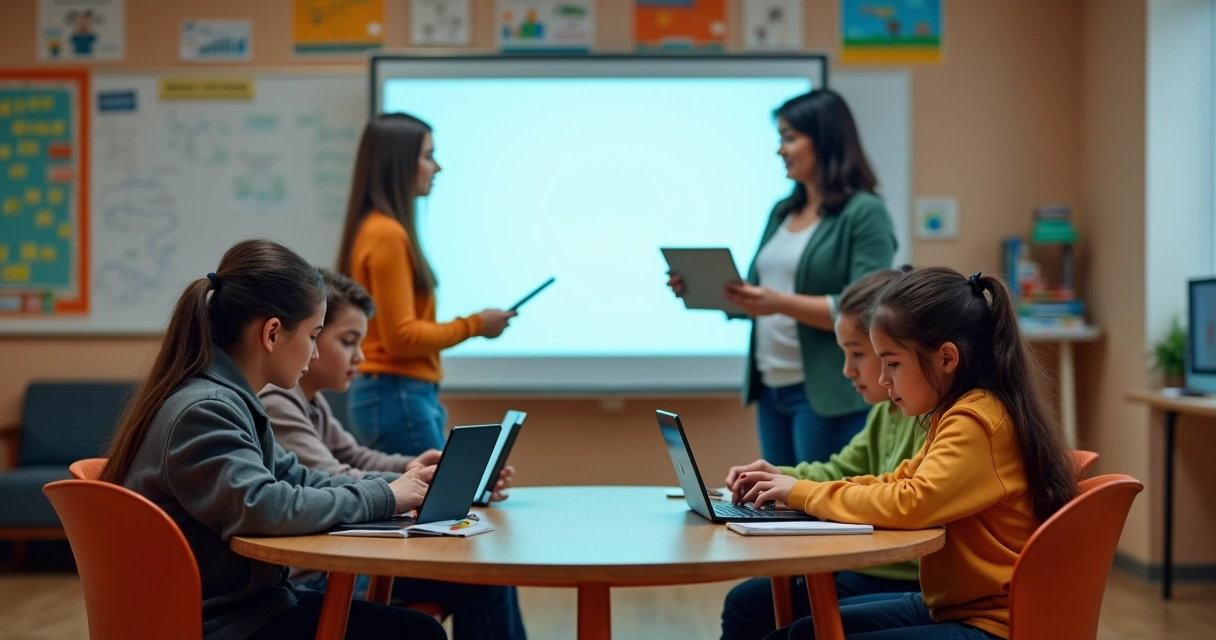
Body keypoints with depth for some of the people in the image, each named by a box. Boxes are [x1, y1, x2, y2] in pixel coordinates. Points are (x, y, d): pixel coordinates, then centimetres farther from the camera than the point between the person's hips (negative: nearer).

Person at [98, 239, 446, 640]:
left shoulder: (226, 401, 11)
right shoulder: (203, 411, -20)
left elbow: (297, 480, 16)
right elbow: (265, 508, -32)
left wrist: (398, 487, 4)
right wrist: (382, 498, -19)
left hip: (244, 603, 10)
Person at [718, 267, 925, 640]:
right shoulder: (888, 411, 14)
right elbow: (841, 472, 22)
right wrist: (783, 477, 3)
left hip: (910, 583, -11)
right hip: (877, 566, 11)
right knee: (747, 602, 11)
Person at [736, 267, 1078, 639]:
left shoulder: (976, 420, -20)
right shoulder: (960, 413, 12)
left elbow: (910, 503, -30)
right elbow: (901, 482, 16)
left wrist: (804, 493, -16)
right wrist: (791, 485, 4)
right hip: (946, 605, 10)